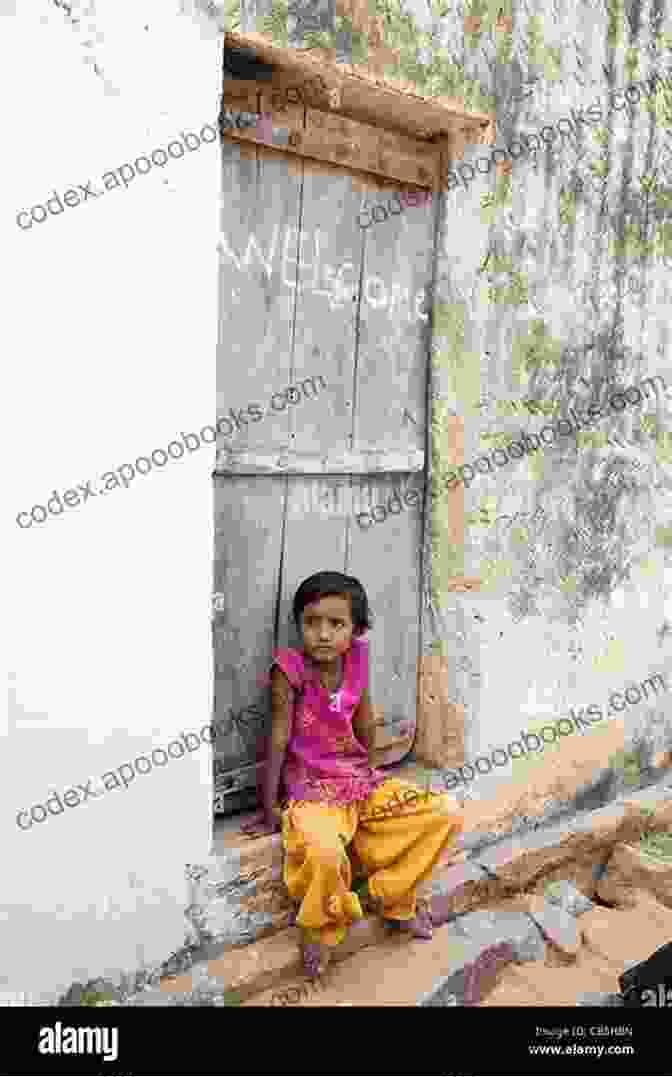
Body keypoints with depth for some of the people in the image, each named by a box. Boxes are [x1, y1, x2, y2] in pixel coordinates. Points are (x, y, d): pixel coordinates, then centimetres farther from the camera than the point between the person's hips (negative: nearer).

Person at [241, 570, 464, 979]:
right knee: (324, 853, -36)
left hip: (361, 781, 5)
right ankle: (322, 929, 0)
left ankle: (394, 897, 14)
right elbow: (278, 741, -13)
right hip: (311, 789, -5)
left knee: (446, 813, -8)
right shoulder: (290, 670, -17)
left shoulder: (357, 662, -3)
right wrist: (269, 810, -9)